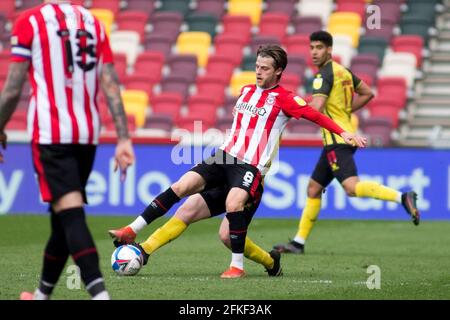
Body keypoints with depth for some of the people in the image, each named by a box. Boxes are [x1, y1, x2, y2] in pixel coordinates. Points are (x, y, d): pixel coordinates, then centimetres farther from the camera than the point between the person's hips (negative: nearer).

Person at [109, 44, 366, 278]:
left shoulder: (283, 98, -4)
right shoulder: (246, 91, 16)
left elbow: (314, 114, -12)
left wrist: (343, 133, -21)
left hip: (251, 166, -6)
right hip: (225, 156, 6)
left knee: (234, 203, -32)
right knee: (180, 186, -8)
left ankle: (237, 266, -19)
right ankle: (132, 231, -6)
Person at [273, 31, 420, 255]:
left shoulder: (324, 74, -11)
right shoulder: (343, 71, 16)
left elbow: (316, 108, -23)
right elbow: (368, 93, 25)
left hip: (337, 140, -10)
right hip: (343, 137, 10)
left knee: (352, 187, -25)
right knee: (313, 189, 13)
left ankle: (402, 197, -34)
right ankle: (298, 242, 17)